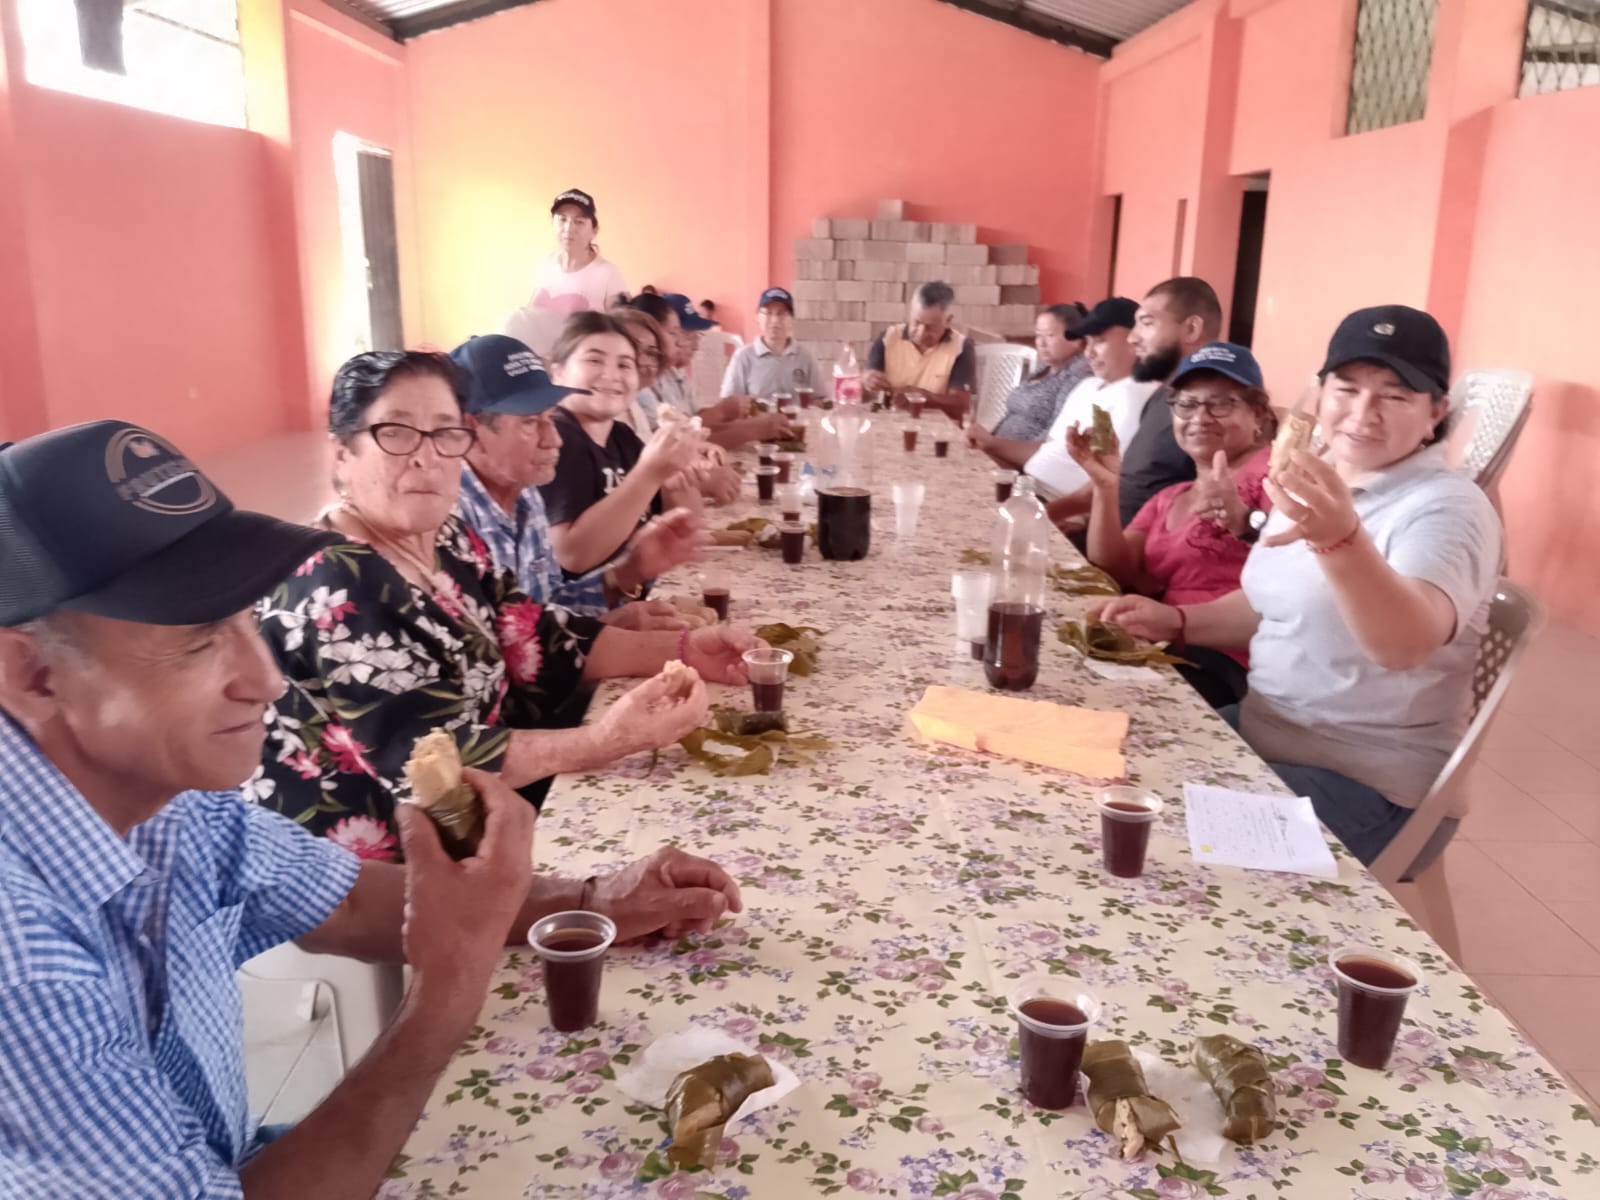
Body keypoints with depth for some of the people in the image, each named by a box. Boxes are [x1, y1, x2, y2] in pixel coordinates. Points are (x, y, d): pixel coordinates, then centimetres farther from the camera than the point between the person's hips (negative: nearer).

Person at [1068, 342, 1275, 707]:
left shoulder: (1274, 470, 0)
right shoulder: (1167, 499, 22)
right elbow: (1115, 578, 9)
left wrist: (1245, 521, -34)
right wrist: (1106, 487, -2)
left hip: (1227, 662, -6)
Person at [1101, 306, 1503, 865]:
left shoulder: (1448, 508, -17)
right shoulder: (1316, 485, 8)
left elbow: (1405, 644, -37)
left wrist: (1340, 538, -53)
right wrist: (1175, 620, 6)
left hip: (1359, 778, -8)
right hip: (1260, 730, 8)